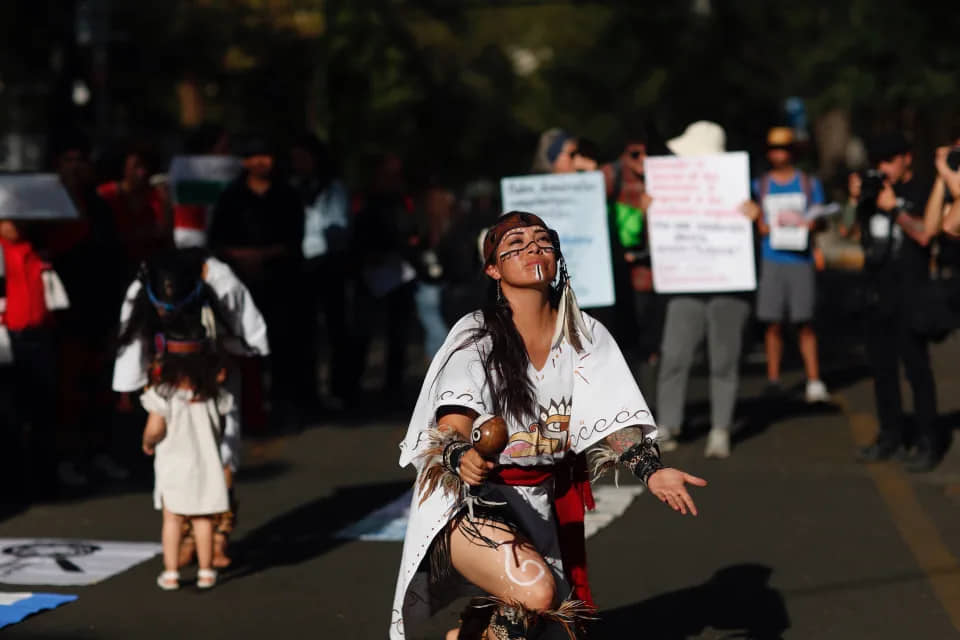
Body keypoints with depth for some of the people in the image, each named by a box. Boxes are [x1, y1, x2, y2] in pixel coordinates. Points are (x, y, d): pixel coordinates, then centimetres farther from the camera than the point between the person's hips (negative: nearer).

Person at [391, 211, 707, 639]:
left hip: (546, 503, 6)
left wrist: (651, 471, -23)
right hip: (473, 498, -6)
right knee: (536, 592, -31)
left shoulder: (585, 336, 0)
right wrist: (462, 458, -43)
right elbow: (451, 426, -19)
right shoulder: (475, 335, -12)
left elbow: (615, 420, -5)